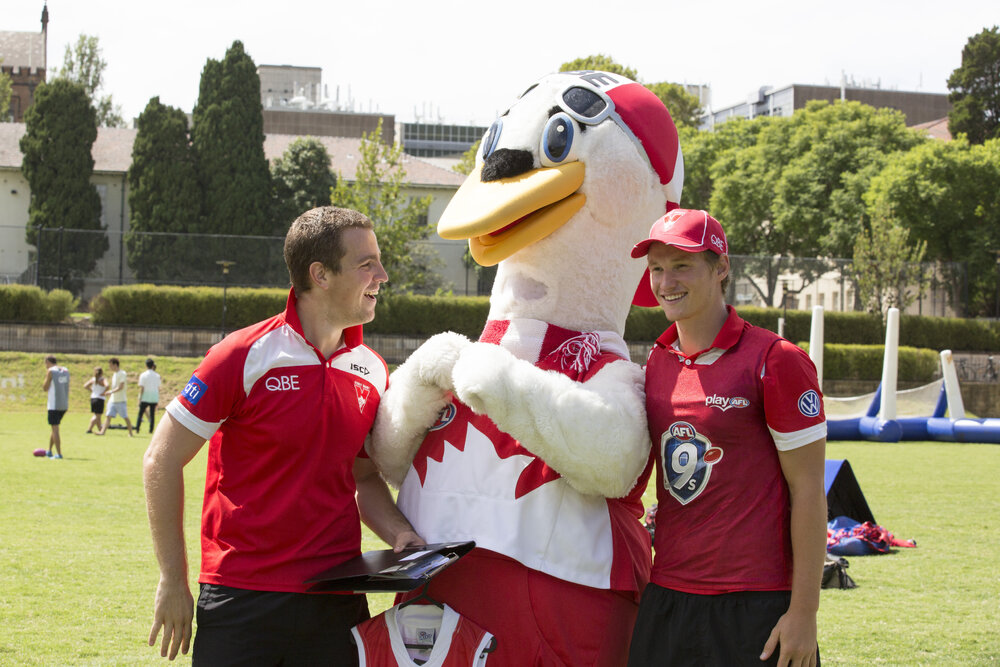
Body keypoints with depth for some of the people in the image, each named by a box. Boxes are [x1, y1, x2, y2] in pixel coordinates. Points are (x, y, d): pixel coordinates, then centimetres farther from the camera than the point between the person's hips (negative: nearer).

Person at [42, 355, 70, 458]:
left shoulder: (51, 371, -9)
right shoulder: (66, 370, 12)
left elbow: (45, 388, -4)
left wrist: (46, 375, 5)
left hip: (54, 405, -7)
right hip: (64, 404, 7)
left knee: (55, 428, -4)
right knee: (54, 427, 19)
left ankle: (59, 454, -8)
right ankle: (49, 451, 26)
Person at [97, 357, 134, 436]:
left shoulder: (122, 374, -12)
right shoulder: (114, 374, 14)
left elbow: (120, 387, -19)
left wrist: (111, 392, -21)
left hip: (121, 400, -8)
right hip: (113, 400, 8)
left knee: (125, 417, 0)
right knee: (108, 416, -2)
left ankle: (130, 433, 9)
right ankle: (103, 431, -7)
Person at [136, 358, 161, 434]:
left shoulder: (143, 375, -6)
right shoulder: (157, 375, 5)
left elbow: (141, 388, -9)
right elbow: (158, 388, 7)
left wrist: (140, 399, -5)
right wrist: (158, 400, 14)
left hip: (145, 398, -3)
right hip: (154, 398, 3)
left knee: (140, 413, 4)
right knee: (152, 415, 6)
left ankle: (137, 429, -1)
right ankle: (151, 430, 2)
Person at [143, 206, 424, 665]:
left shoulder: (372, 371, 7)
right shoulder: (245, 357, -9)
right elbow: (162, 462, -4)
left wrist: (398, 532, -1)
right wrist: (173, 582, -4)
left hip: (338, 604, 5)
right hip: (242, 602, -4)